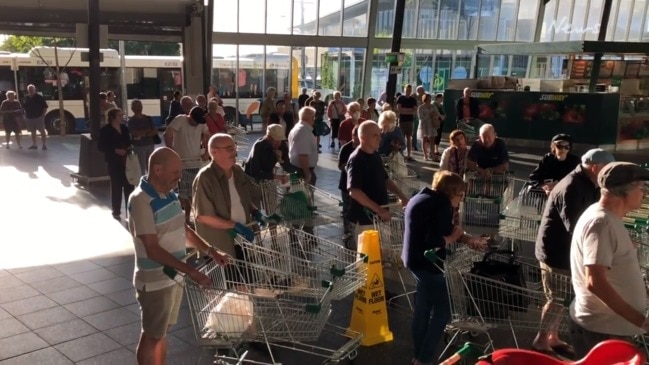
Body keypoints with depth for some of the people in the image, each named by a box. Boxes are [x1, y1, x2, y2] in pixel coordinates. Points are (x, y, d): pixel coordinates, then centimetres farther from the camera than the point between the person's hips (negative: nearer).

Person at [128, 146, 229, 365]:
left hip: (173, 276, 8)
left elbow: (182, 230, 15)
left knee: (162, 333, 20)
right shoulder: (141, 200, -22)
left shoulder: (169, 194, 4)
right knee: (151, 336, 8)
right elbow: (153, 250, -26)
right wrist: (191, 271, -28)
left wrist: (210, 251, 4)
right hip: (155, 281, -8)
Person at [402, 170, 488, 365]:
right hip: (427, 262, -11)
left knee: (423, 308, 19)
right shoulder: (442, 204, -20)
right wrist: (453, 238, -10)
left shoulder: (425, 199, 12)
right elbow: (433, 241, -27)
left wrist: (468, 239, 9)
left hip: (414, 258, 11)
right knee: (443, 310, 2)